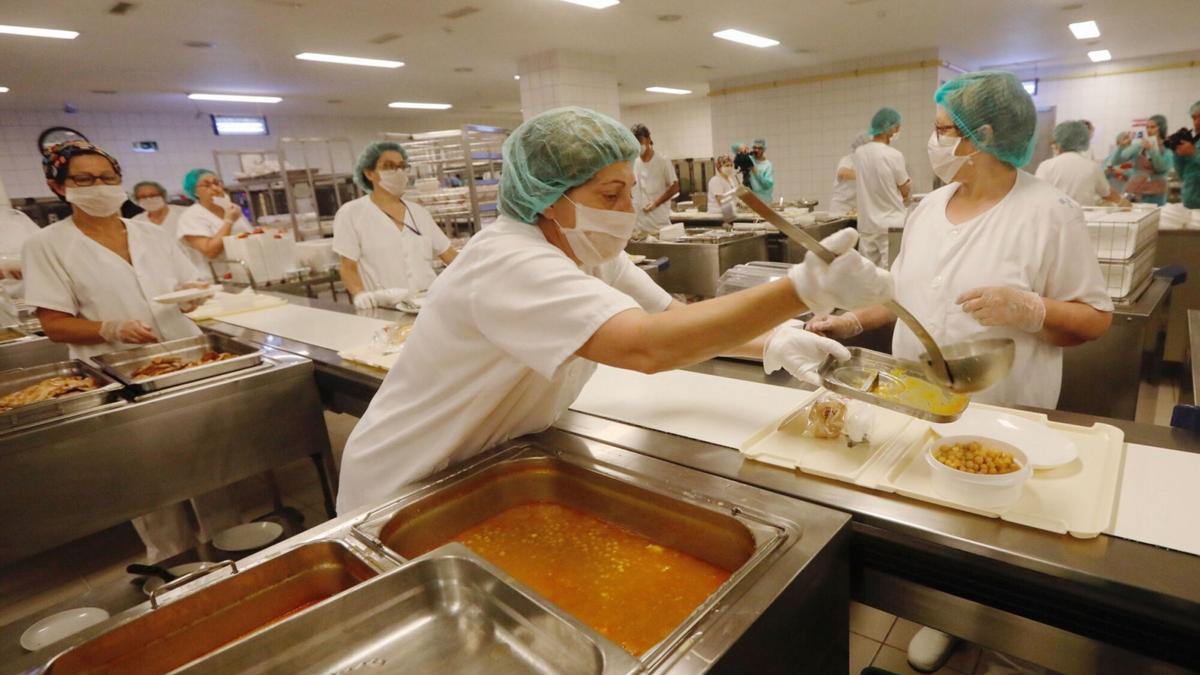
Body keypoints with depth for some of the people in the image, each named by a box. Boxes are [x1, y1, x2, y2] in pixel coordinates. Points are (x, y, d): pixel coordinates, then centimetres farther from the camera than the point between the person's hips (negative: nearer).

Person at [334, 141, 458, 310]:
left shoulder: (418, 211, 17)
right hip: (385, 311, -2)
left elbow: (450, 256, 16)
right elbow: (349, 268, 2)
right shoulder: (351, 213, 5)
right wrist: (361, 296, -17)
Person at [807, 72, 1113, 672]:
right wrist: (854, 321, 1)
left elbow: (1096, 319, -9)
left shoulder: (1048, 213, -13)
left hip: (999, 414, -5)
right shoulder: (929, 207, 6)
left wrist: (1030, 311, -28)